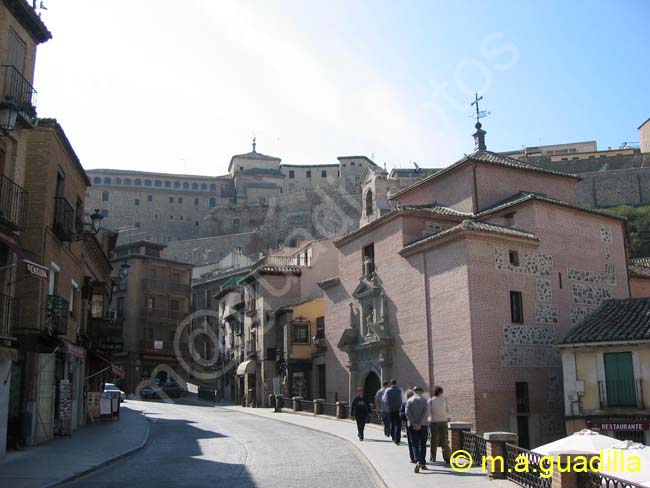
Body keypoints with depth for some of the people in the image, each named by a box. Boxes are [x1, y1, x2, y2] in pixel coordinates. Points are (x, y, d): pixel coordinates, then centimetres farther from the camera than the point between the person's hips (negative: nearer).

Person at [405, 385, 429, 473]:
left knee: (415, 445, 3)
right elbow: (425, 412, -11)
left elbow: (407, 413, -9)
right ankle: (423, 464, 8)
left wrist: (414, 424, -10)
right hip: (422, 425, 0)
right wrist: (419, 424, -14)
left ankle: (418, 461, -17)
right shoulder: (424, 400, 1)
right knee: (422, 445, 10)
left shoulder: (409, 400, 2)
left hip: (412, 426, 0)